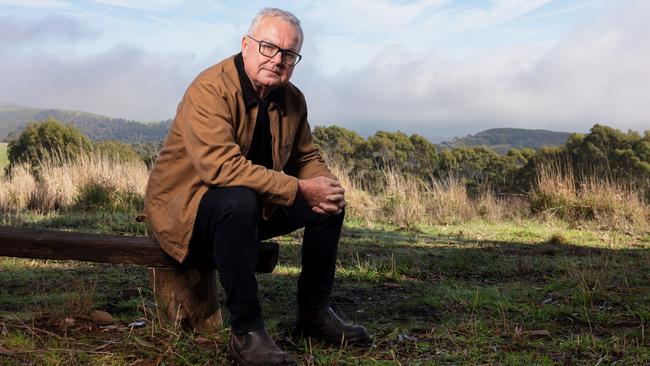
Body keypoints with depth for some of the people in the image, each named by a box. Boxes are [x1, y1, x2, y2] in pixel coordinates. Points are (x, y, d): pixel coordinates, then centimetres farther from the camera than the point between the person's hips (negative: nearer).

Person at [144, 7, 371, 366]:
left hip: (254, 205, 8)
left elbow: (307, 157, 12)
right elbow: (221, 165, -35)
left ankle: (314, 313, 13)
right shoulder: (210, 90, -23)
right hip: (184, 205, -8)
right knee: (240, 200, -39)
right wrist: (300, 189, -32)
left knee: (331, 201, 0)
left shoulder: (292, 99, 1)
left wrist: (326, 185, -14)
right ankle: (245, 330, -27)